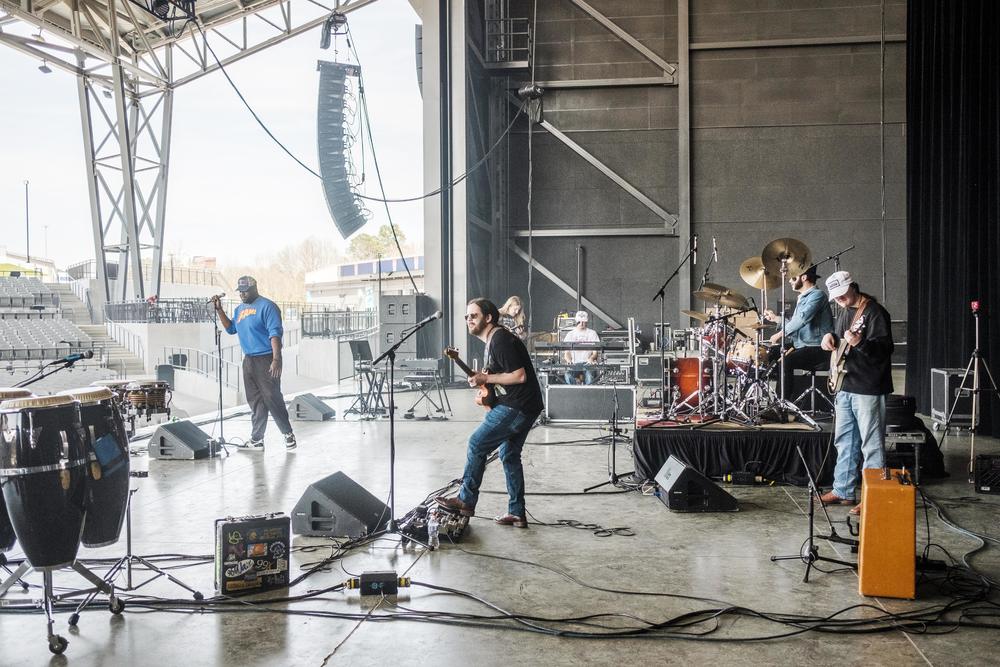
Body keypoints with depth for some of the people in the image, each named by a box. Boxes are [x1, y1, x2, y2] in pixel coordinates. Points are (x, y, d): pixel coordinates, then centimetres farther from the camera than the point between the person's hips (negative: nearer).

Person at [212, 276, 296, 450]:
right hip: (248, 360, 8)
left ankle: (288, 434, 6)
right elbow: (231, 329, 23)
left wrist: (276, 359, -25)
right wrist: (219, 310, 12)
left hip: (266, 360, -8)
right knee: (255, 401, 10)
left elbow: (275, 333, -17)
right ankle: (256, 440, 15)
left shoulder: (266, 306, -10)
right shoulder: (239, 309, 15)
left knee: (272, 398, -7)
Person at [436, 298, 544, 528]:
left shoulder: (500, 340, -17)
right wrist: (483, 378, 8)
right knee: (509, 455, 15)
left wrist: (486, 379, -16)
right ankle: (517, 513, 18)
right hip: (525, 407, 11)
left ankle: (466, 501, 5)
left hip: (517, 406, -11)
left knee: (477, 445, -4)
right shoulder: (492, 340, 16)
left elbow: (519, 376, -22)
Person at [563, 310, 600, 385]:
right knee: (568, 375, -31)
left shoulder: (592, 333, 9)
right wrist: (569, 360, -16)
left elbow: (595, 352, 5)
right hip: (574, 364, 1)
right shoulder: (570, 334, 13)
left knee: (589, 375, -34)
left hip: (587, 363, -1)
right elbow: (566, 353, 8)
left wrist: (591, 358, -19)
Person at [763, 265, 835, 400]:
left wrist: (781, 334, -26)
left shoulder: (817, 295, -12)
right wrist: (775, 318, 18)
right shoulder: (802, 298, 20)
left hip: (817, 349, -10)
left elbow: (803, 318, -27)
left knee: (786, 361, -29)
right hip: (801, 345, 10)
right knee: (770, 354, 5)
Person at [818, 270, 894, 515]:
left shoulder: (874, 312, -13)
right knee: (844, 441, 15)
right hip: (845, 387, 9)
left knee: (871, 445, -4)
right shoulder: (845, 312, 13)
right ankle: (843, 491, 25)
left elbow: (885, 348, -21)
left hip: (868, 389, -9)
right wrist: (830, 337, 6)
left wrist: (859, 343, -37)